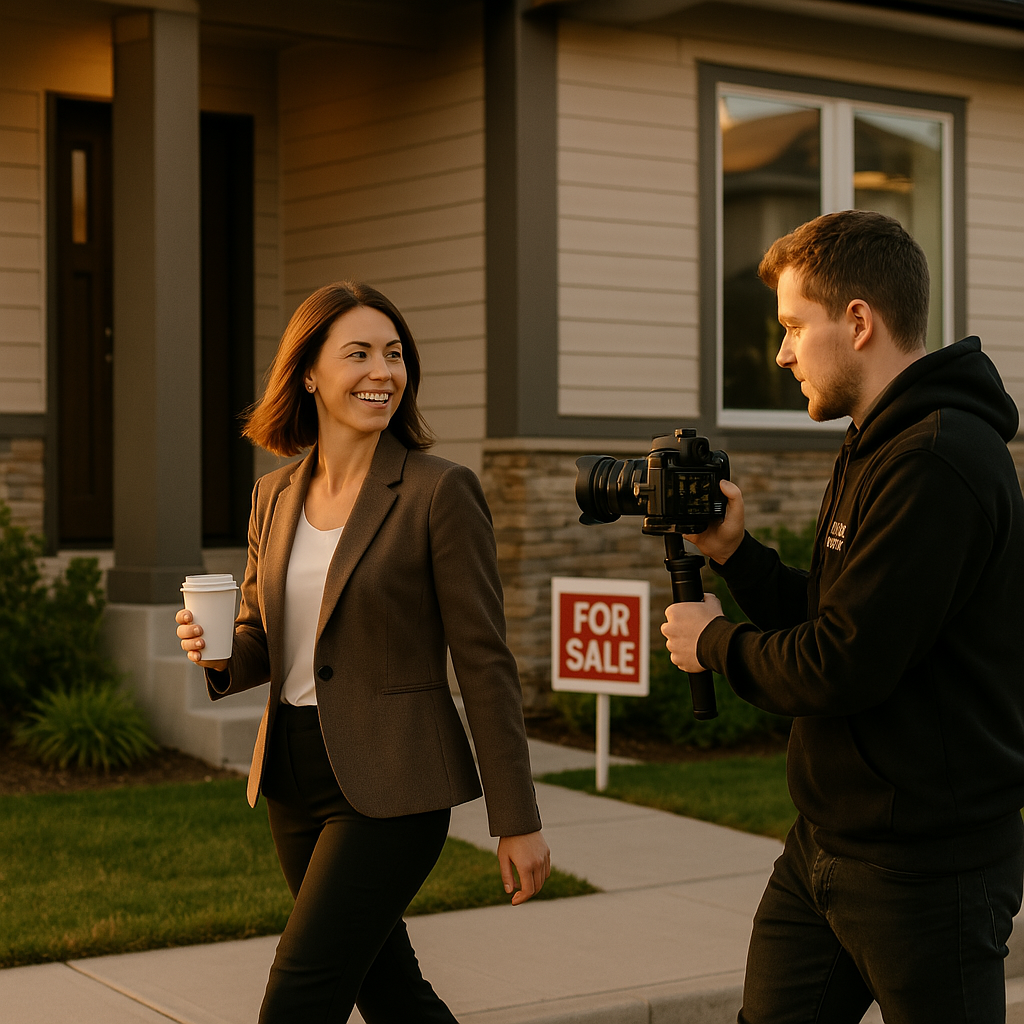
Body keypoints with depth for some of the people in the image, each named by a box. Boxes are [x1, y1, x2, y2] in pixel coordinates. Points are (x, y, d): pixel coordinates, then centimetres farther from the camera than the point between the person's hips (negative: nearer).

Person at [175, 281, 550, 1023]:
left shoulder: (440, 493, -11)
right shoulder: (275, 497, 7)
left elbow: (484, 662, -10)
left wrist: (518, 820, -10)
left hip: (392, 786, -6)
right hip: (293, 778, 6)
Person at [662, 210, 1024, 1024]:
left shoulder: (938, 462, -21)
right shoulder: (882, 446, 13)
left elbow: (845, 669, -24)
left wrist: (716, 643, -7)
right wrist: (733, 552, 4)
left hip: (928, 862, -10)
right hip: (826, 845, 10)